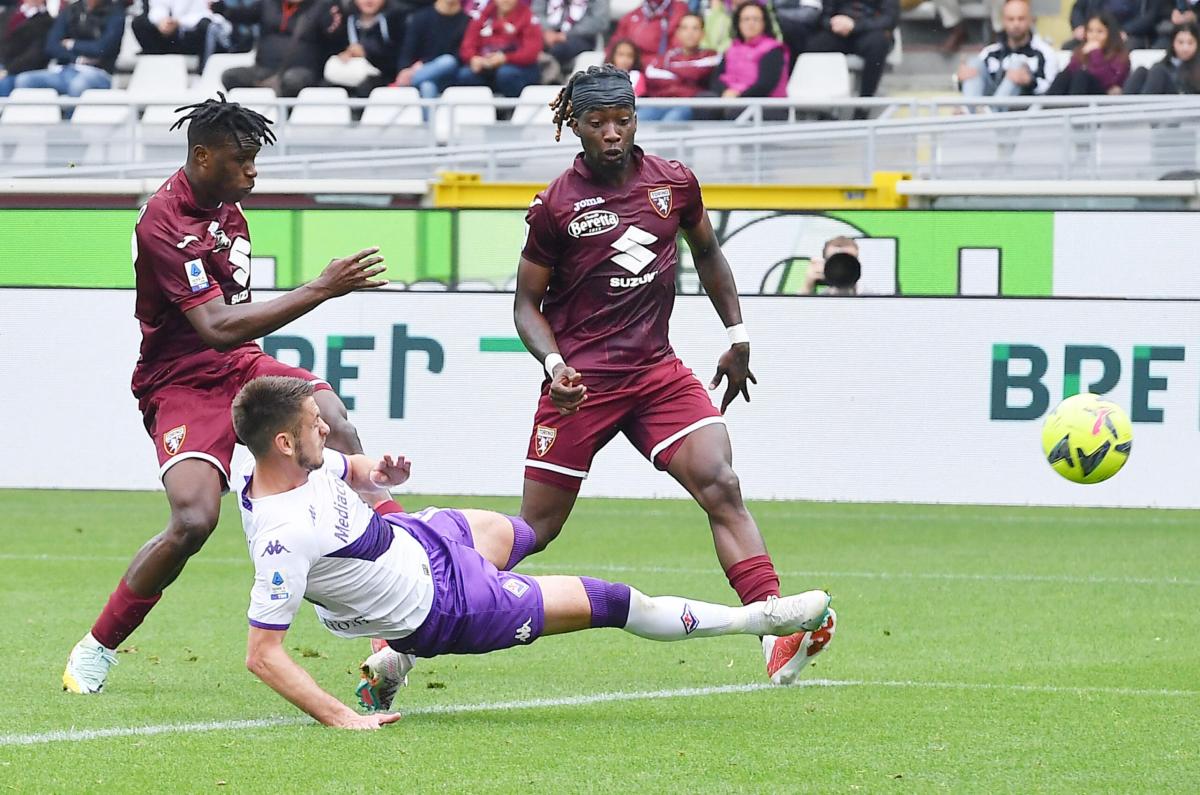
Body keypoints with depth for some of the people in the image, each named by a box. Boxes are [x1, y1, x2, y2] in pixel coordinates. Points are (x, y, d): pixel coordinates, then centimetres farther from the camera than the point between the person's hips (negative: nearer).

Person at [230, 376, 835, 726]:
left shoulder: (298, 462, -14)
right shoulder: (285, 538, -39)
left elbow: (346, 470, 10)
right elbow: (262, 654, -36)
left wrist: (375, 473, -13)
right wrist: (339, 718, -37)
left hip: (410, 538, 8)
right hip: (444, 609, -8)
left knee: (500, 530, 42)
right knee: (609, 602, 3)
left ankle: (392, 662, 43)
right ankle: (758, 618, 22)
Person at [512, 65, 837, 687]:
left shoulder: (673, 183, 3)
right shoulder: (557, 205, -6)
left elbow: (706, 251, 22)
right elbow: (528, 302, 2)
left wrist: (737, 337, 21)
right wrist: (554, 365, -15)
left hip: (658, 373, 3)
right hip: (581, 380, -3)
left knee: (721, 486, -18)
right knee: (532, 531, -1)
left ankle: (776, 630, -26)